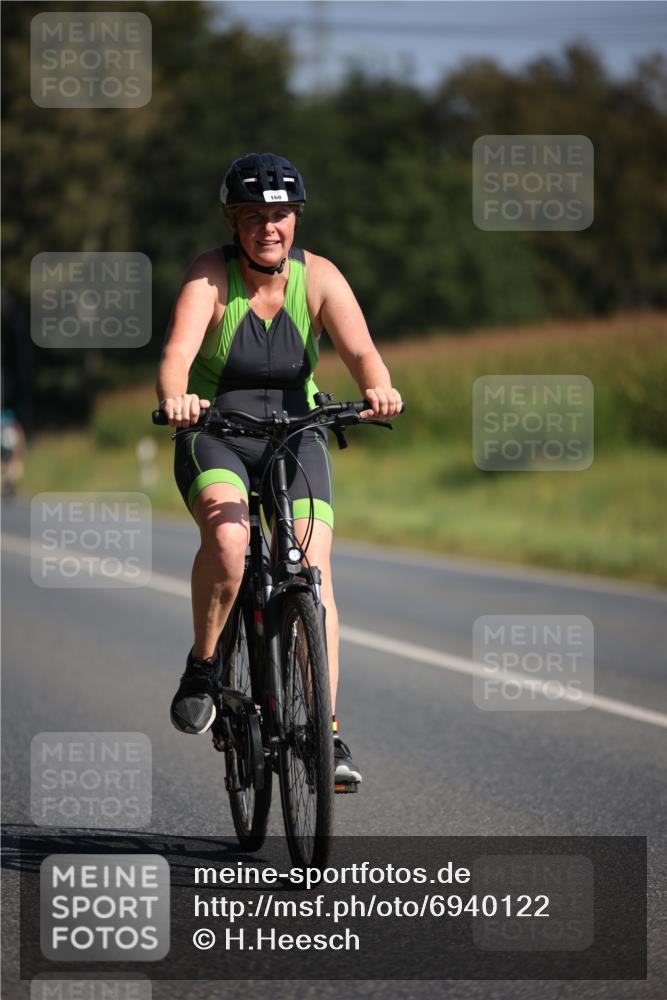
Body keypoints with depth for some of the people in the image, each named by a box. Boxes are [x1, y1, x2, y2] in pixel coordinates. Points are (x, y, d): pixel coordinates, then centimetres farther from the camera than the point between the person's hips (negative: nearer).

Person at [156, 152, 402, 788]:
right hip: (214, 437, -2)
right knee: (227, 538, -31)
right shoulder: (211, 276, -12)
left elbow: (360, 349, -21)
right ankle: (202, 669, -9)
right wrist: (176, 397, -50)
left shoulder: (317, 277, -7)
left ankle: (326, 731, -11)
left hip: (295, 436, 2)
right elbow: (178, 353, -27)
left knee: (313, 568, -15)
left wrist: (377, 388, -44)